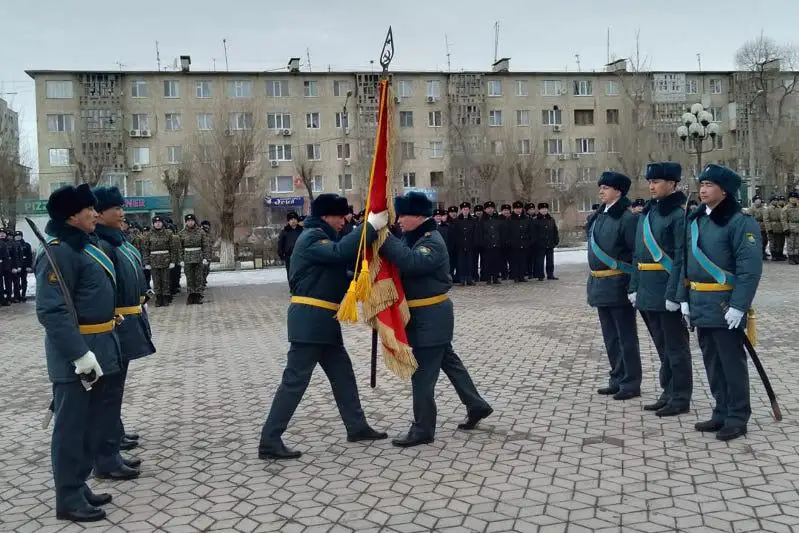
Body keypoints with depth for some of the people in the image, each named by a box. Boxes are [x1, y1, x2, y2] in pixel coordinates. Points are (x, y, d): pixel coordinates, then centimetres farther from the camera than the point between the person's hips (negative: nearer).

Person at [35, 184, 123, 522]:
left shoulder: (86, 243, 13)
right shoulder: (58, 252, -18)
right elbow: (51, 311, -25)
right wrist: (80, 354, -27)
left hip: (98, 346, 10)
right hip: (75, 353, -10)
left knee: (91, 424, 17)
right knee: (71, 426, 1)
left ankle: (79, 487, 30)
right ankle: (68, 499, 12)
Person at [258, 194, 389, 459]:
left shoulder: (323, 238, 21)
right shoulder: (312, 237, -11)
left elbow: (338, 272, 22)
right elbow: (340, 252, -30)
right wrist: (371, 226, -28)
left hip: (322, 320, 10)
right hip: (310, 320, -10)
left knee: (343, 373, 15)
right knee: (295, 380, -8)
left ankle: (357, 427, 26)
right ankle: (269, 442, -4)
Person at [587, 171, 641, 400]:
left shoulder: (627, 218, -14)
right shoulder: (598, 216, 11)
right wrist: (594, 281, 16)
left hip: (619, 286, -8)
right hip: (601, 285, 8)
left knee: (625, 336, 1)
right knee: (610, 337, 15)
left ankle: (631, 384, 11)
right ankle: (617, 380, 26)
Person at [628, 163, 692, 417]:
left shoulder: (679, 214, -11)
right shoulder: (647, 213, 13)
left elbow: (681, 257, -16)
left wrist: (674, 293, -20)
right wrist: (634, 286, 11)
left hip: (668, 292, -8)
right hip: (648, 291, 8)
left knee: (676, 347, 2)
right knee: (662, 346, 16)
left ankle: (681, 398, 12)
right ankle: (668, 393, 26)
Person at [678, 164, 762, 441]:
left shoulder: (740, 221, -12)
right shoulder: (695, 220, 11)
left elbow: (750, 267, -17)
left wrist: (738, 306, -21)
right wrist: (685, 297, 11)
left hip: (725, 306, -7)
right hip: (700, 305, 8)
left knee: (732, 362, 2)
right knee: (712, 362, 14)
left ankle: (737, 418, 14)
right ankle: (721, 413, 26)